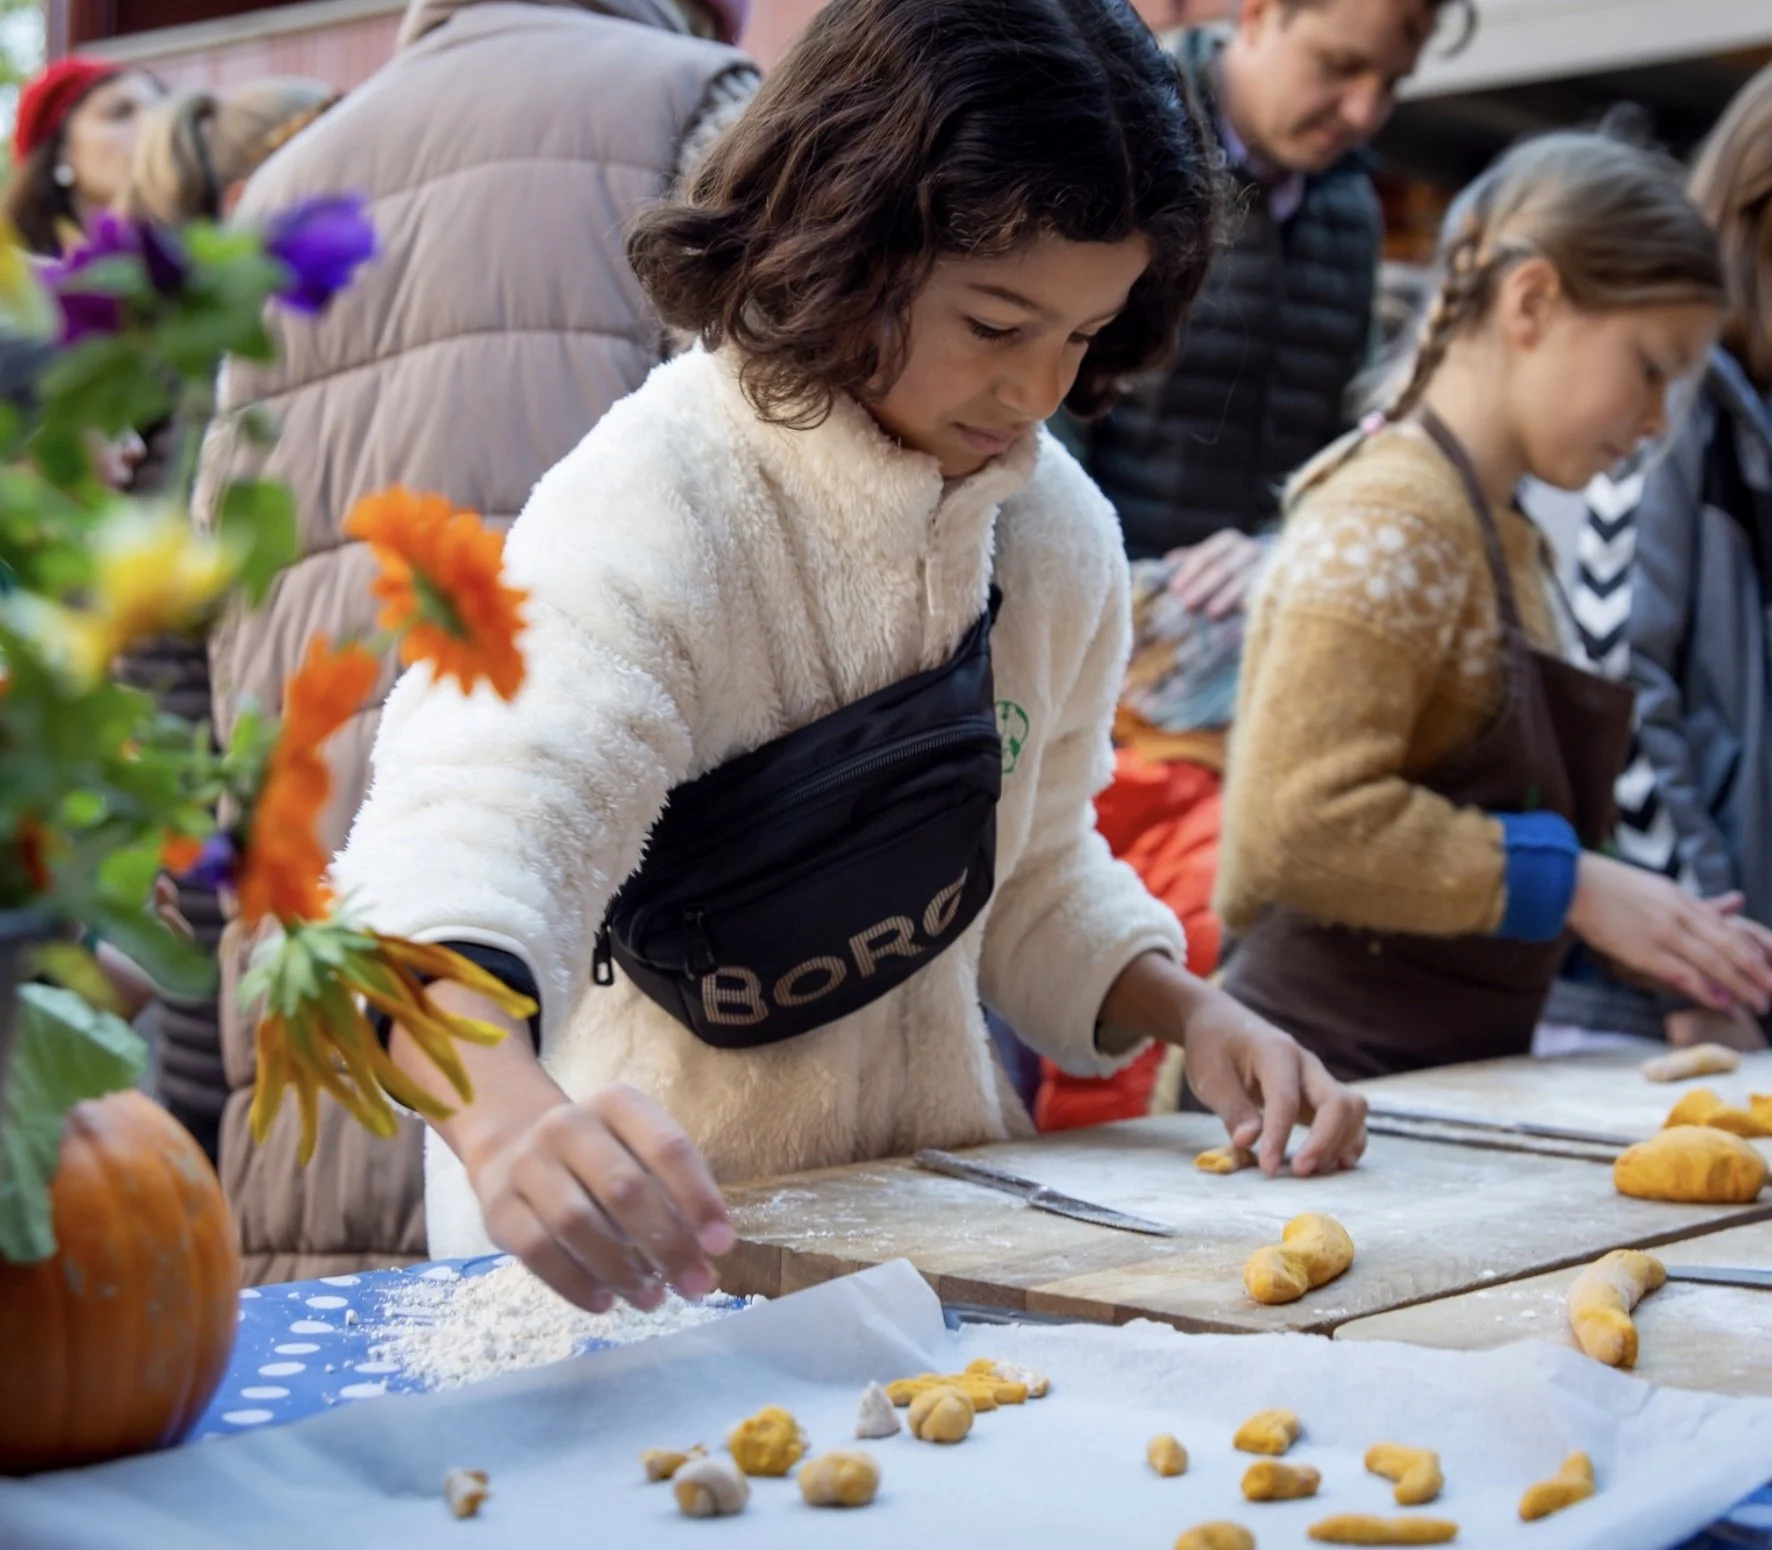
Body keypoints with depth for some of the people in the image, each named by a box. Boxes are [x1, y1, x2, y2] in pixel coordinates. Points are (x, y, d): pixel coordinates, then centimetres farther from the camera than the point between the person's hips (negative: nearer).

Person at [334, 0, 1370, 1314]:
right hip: (652, 1250, -3)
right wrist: (511, 1119, -54)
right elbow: (458, 865, -34)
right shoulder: (658, 506, -19)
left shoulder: (1057, 528, 2)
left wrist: (1191, 1013, -2)